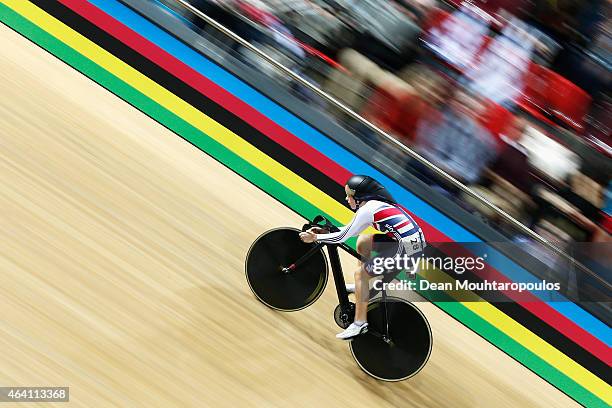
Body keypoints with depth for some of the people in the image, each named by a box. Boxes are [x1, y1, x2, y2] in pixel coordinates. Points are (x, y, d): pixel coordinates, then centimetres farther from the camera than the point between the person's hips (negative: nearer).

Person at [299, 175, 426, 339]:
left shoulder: (366, 209, -10)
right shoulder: (377, 203, 17)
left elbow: (341, 237, -6)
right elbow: (353, 231, 25)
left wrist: (315, 237, 5)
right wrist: (326, 231, 21)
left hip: (407, 249, -9)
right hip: (416, 241, 9)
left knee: (360, 273, -1)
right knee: (362, 242, 19)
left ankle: (360, 324, 5)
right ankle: (364, 285, 31)